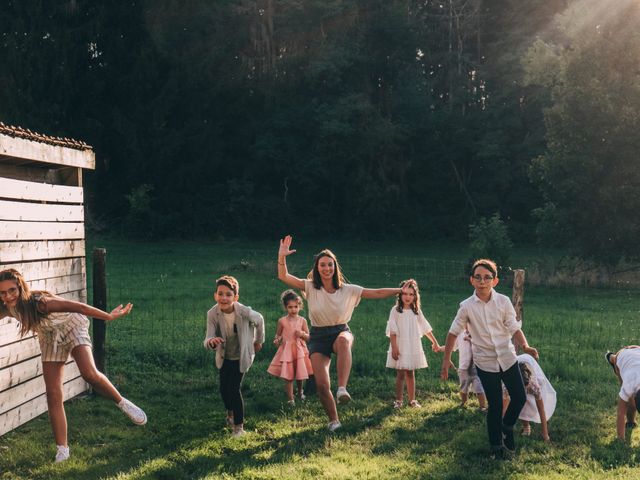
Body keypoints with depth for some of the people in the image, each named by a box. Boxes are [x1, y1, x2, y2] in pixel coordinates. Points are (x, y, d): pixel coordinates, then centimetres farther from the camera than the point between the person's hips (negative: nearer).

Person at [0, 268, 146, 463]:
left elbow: (74, 306, -40)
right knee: (53, 395, -2)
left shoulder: (38, 302, -36)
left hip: (71, 326, -5)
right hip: (49, 338, 5)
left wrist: (108, 316, -44)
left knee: (90, 374, -28)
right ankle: (62, 449, 6)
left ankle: (123, 403, -2)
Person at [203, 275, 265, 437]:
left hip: (241, 356, -2)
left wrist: (259, 341, 7)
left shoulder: (245, 312, -30)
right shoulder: (212, 314, -26)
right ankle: (231, 412, 42)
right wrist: (211, 342, -54)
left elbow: (259, 320, -7)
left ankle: (239, 425, 9)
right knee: (224, 389, 8)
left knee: (234, 388, -9)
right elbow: (207, 340, -30)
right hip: (224, 357, 3)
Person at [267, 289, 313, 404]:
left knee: (300, 375, 14)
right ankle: (290, 399, 7)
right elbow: (278, 335, 5)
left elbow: (308, 337, 3)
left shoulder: (302, 320, -2)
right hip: (286, 351, -2)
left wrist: (302, 334, -17)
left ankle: (300, 392, 41)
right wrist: (277, 340, -16)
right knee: (288, 377, -3)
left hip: (299, 350, 2)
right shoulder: (282, 321, -5)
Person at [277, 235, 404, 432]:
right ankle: (333, 420, 16)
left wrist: (402, 290, -9)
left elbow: (377, 293, -2)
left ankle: (342, 388, -45)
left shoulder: (348, 290, -2)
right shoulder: (310, 287, -3)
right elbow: (283, 276, -11)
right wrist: (282, 257, -27)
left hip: (341, 332, -1)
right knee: (321, 384, -9)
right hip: (318, 337, 1)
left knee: (343, 341, -40)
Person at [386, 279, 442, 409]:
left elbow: (426, 328, 12)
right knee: (401, 374, -1)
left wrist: (435, 342, 14)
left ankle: (412, 400, 17)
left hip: (413, 347, 3)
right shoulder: (396, 310, -5)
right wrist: (394, 347, -14)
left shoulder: (416, 311, 6)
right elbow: (392, 331, -8)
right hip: (400, 347, -3)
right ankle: (398, 400, 9)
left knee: (410, 374, 10)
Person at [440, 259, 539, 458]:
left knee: (520, 397, 4)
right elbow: (453, 332, 0)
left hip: (507, 357, 2)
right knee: (495, 405, 3)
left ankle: (507, 429, 32)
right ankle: (496, 446, 19)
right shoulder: (467, 306, -8)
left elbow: (514, 328, -6)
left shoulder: (503, 301, -6)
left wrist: (525, 346, -24)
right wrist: (446, 360, 0)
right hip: (485, 361, -2)